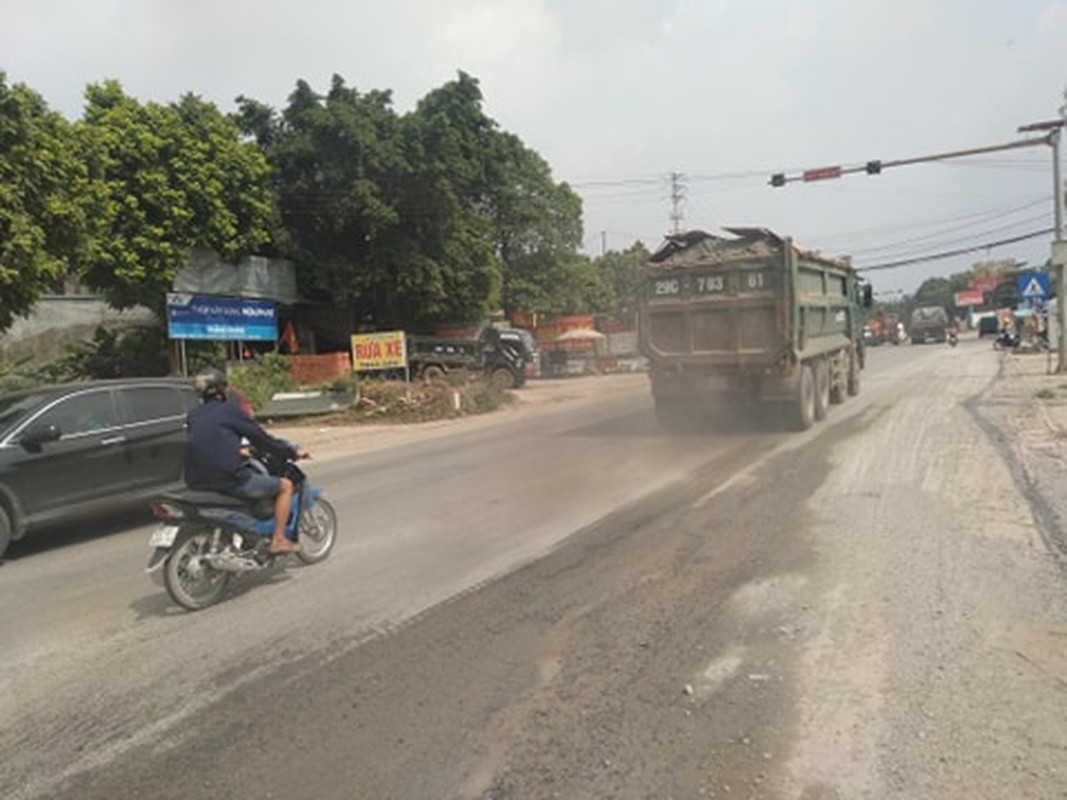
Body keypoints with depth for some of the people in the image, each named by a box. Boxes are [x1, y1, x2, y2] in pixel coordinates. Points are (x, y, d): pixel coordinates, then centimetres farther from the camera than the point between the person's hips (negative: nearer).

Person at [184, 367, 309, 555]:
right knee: (285, 485, 8)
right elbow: (260, 437, -3)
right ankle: (278, 540, 6)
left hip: (198, 483, 8)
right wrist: (293, 451, 8)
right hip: (231, 480, -8)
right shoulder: (229, 411, -6)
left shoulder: (192, 416, 14)